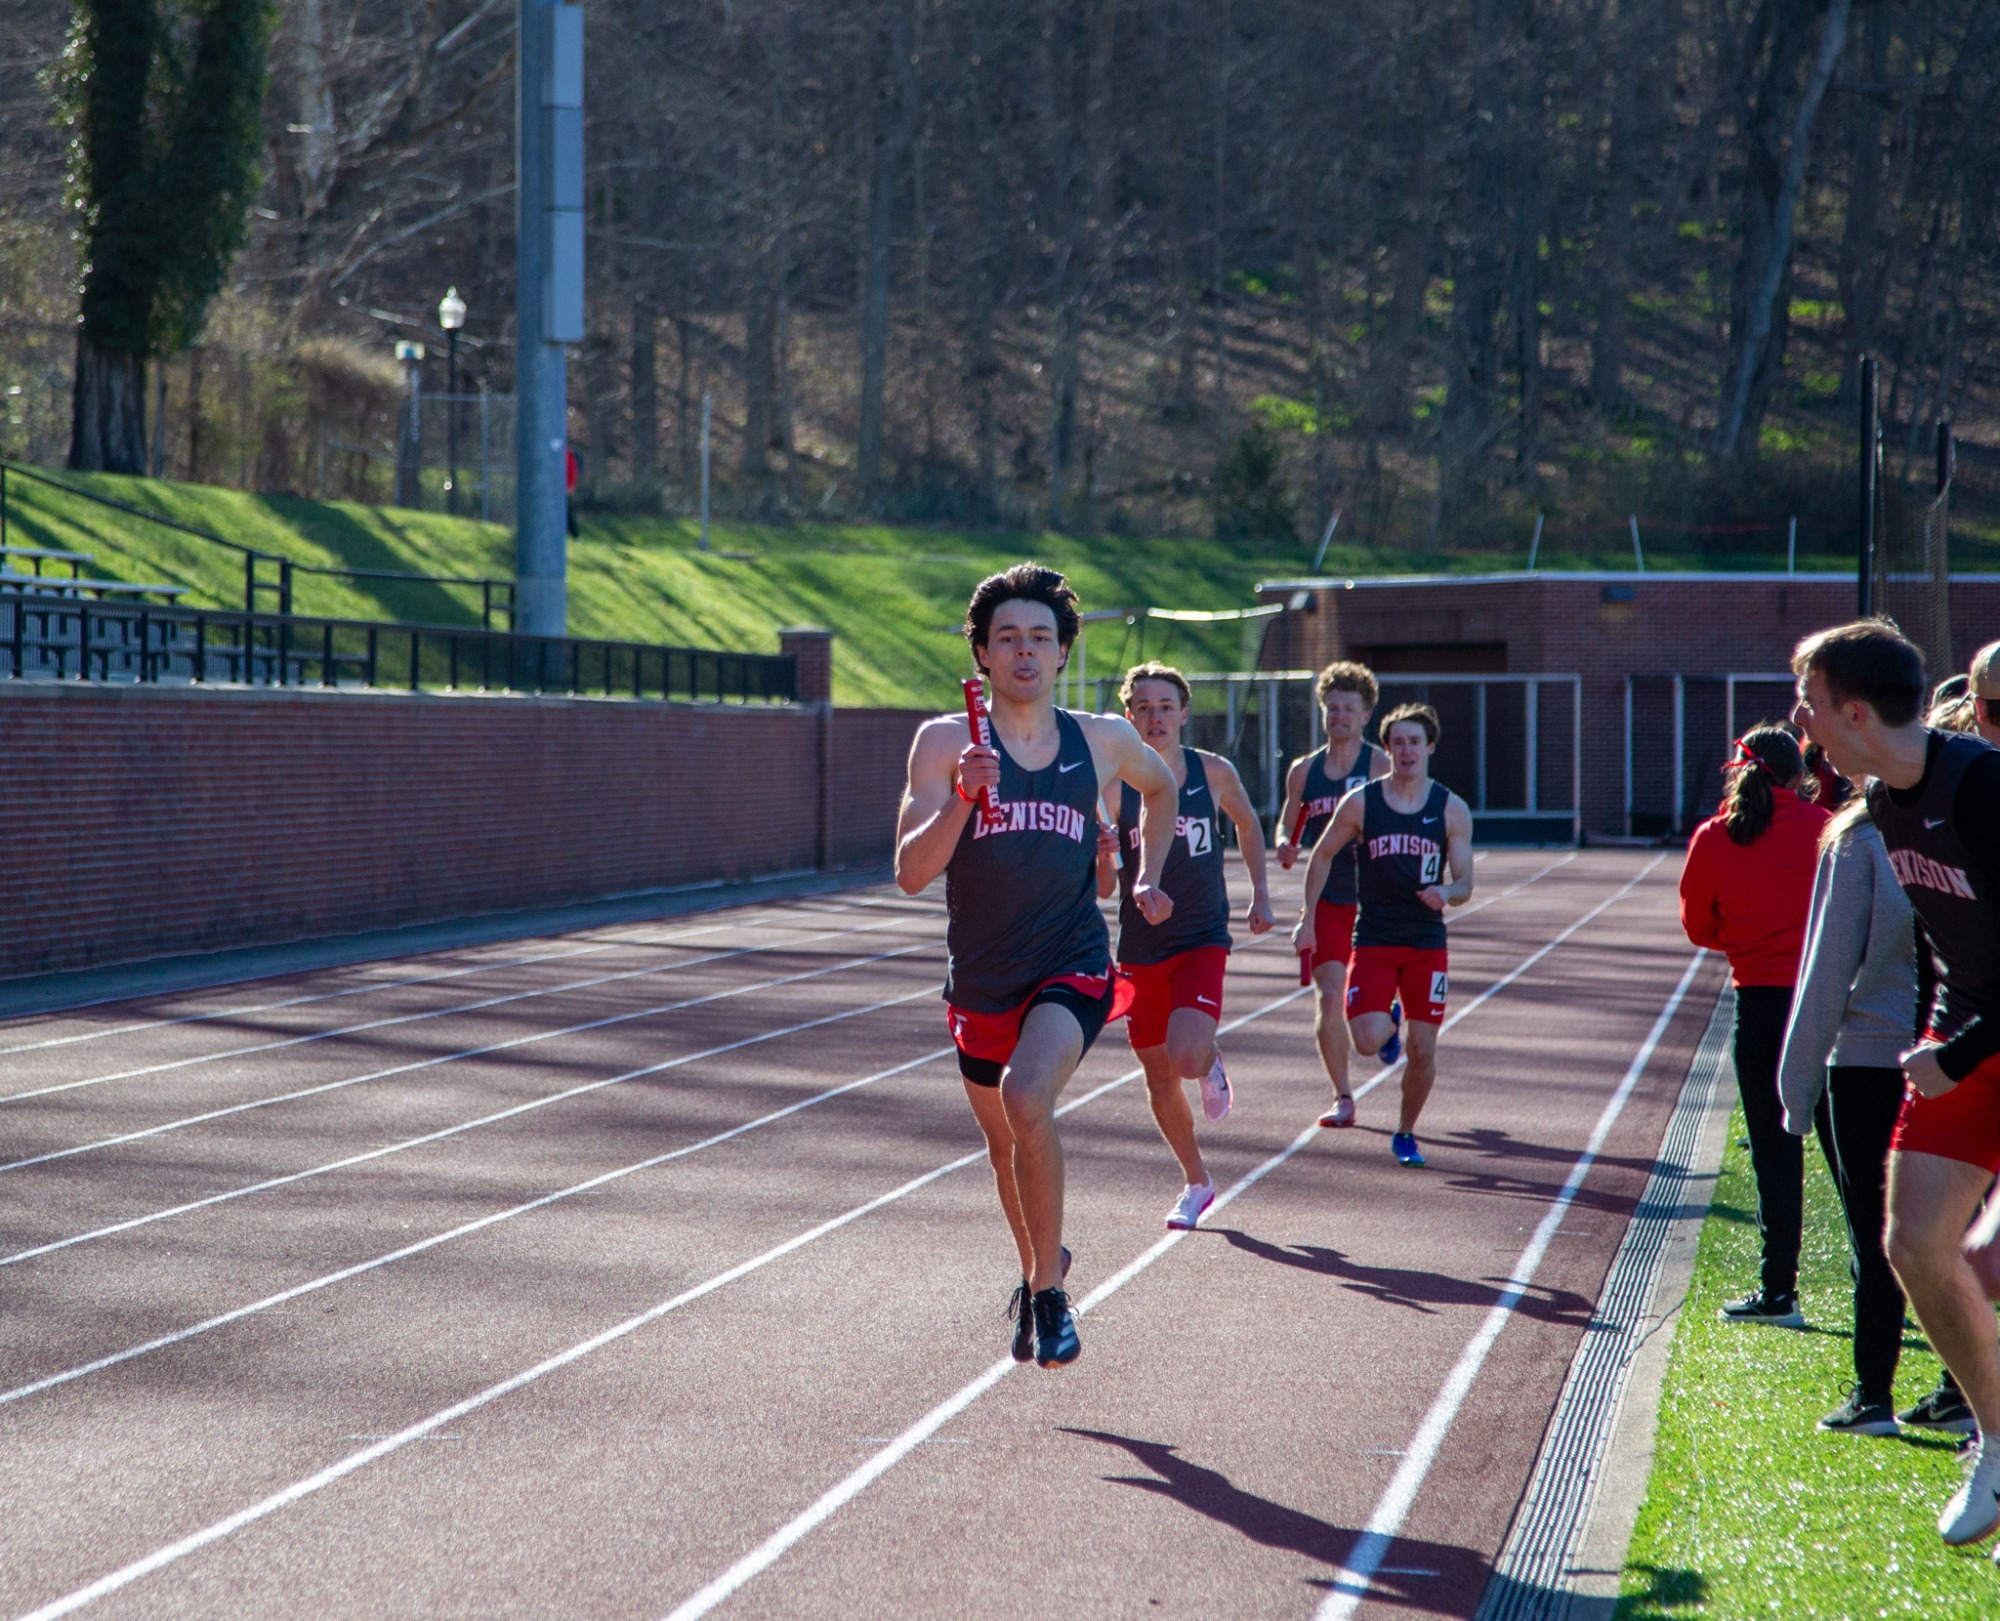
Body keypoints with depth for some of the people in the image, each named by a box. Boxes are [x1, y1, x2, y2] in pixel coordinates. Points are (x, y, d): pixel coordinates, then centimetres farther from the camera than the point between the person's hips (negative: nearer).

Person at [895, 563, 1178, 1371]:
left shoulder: (1102, 740, 1)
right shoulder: (945, 742, -5)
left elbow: (1159, 787, 25)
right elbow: (911, 873, -13)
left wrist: (1148, 877, 15)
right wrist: (962, 800, -27)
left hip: (1072, 968, -2)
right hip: (980, 980, 2)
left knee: (1026, 1099, -29)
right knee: (1004, 1144, 18)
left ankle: (1047, 1291, -14)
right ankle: (1039, 1269, 48)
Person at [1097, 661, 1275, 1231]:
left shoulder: (1214, 773, -3)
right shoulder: (1114, 784, -6)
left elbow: (1248, 824, 19)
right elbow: (1103, 888, -5)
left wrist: (1260, 891, 14)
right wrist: (1102, 856, -27)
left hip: (1202, 939, -1)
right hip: (1141, 948, 1)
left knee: (1186, 1057, -23)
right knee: (1160, 1081, 9)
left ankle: (1211, 1062, 15)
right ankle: (1197, 1184, 31)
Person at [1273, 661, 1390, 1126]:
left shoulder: (1381, 767, -5)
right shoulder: (1303, 770, 7)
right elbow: (1289, 824, 18)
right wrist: (1285, 846, -4)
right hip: (1325, 900, 2)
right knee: (1328, 1000, -8)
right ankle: (1342, 1098, 3)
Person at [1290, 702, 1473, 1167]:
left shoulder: (1452, 810, 1)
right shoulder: (1359, 803, -1)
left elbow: (1464, 884, 2)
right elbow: (1322, 855, 11)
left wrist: (1446, 893, -22)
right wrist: (1308, 918, 6)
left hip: (1427, 944, 1)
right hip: (1373, 940, -1)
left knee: (1422, 1050, 1)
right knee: (1368, 1041, -16)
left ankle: (1406, 1134, 24)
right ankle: (1388, 1023, 22)